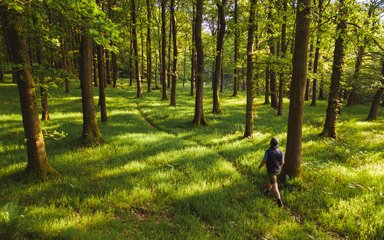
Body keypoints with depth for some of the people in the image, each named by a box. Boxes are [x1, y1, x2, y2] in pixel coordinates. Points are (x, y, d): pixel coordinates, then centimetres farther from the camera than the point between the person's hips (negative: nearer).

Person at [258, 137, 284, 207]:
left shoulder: (268, 152, -23)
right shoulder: (280, 152, -7)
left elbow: (264, 161, -16)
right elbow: (282, 162, 2)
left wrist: (260, 166, 4)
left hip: (271, 170, -6)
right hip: (278, 170, 6)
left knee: (274, 186, 0)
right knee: (270, 180, 30)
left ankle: (279, 201, -2)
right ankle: (267, 191, 50)